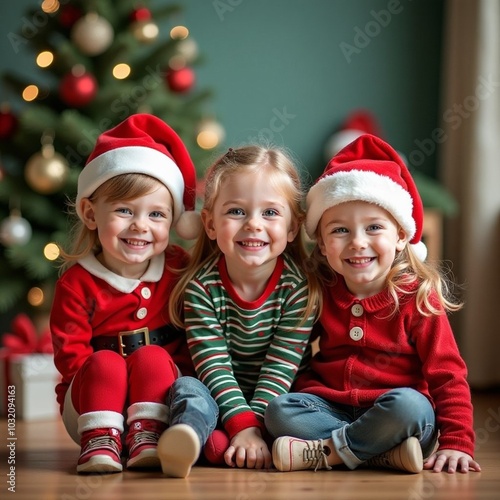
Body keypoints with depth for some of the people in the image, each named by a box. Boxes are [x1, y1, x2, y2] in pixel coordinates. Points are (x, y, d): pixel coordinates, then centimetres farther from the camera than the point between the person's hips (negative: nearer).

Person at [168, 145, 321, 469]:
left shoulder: (300, 287, -12)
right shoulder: (201, 287, -11)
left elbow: (280, 368, -15)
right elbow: (213, 367, -18)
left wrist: (255, 426, -29)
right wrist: (243, 425, -32)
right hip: (219, 402, 0)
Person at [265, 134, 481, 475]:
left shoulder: (418, 299, -6)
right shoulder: (320, 294, 6)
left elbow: (448, 376, -8)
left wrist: (457, 443, -18)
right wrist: (304, 391, -6)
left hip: (393, 417, -4)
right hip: (331, 407, 4)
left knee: (409, 405, -35)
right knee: (279, 410, -22)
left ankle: (326, 452, -21)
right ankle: (386, 452, -28)